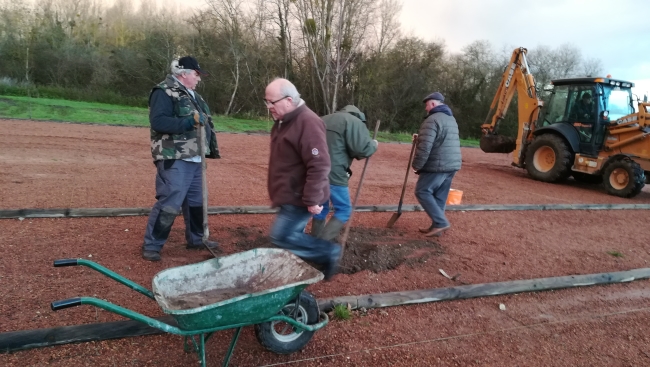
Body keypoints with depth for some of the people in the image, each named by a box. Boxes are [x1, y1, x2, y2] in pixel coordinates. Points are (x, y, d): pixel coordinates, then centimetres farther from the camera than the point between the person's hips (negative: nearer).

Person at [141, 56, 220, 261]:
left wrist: (212, 147, 15)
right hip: (174, 159, -9)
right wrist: (188, 122, -27)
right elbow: (158, 121, -23)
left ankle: (196, 239, 30)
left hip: (194, 159, 9)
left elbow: (205, 122, 24)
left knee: (196, 201, 16)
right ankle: (151, 245, 4)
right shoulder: (164, 92, -9)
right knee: (169, 203, -9)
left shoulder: (192, 95, 20)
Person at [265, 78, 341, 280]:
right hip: (289, 196, 10)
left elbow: (319, 165, -27)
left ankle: (329, 252, 4)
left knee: (281, 236, -7)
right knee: (291, 235, 15)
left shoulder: (308, 123, -23)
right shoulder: (283, 121, 9)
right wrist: (278, 192, 24)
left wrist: (312, 199, -26)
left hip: (300, 198, -9)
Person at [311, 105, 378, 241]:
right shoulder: (354, 122, -2)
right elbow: (362, 148, -12)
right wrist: (373, 145, 8)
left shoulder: (324, 120, 22)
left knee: (321, 208, 20)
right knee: (344, 210, 6)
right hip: (333, 174, -8)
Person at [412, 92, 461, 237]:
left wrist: (416, 165, -11)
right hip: (451, 165, 9)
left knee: (422, 192, 0)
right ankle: (437, 226, 19)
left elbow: (425, 147, -22)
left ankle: (441, 222, -3)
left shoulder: (432, 120, -14)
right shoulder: (451, 119, 19)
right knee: (440, 196, 13)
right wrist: (420, 137, 22)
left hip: (437, 165, -9)